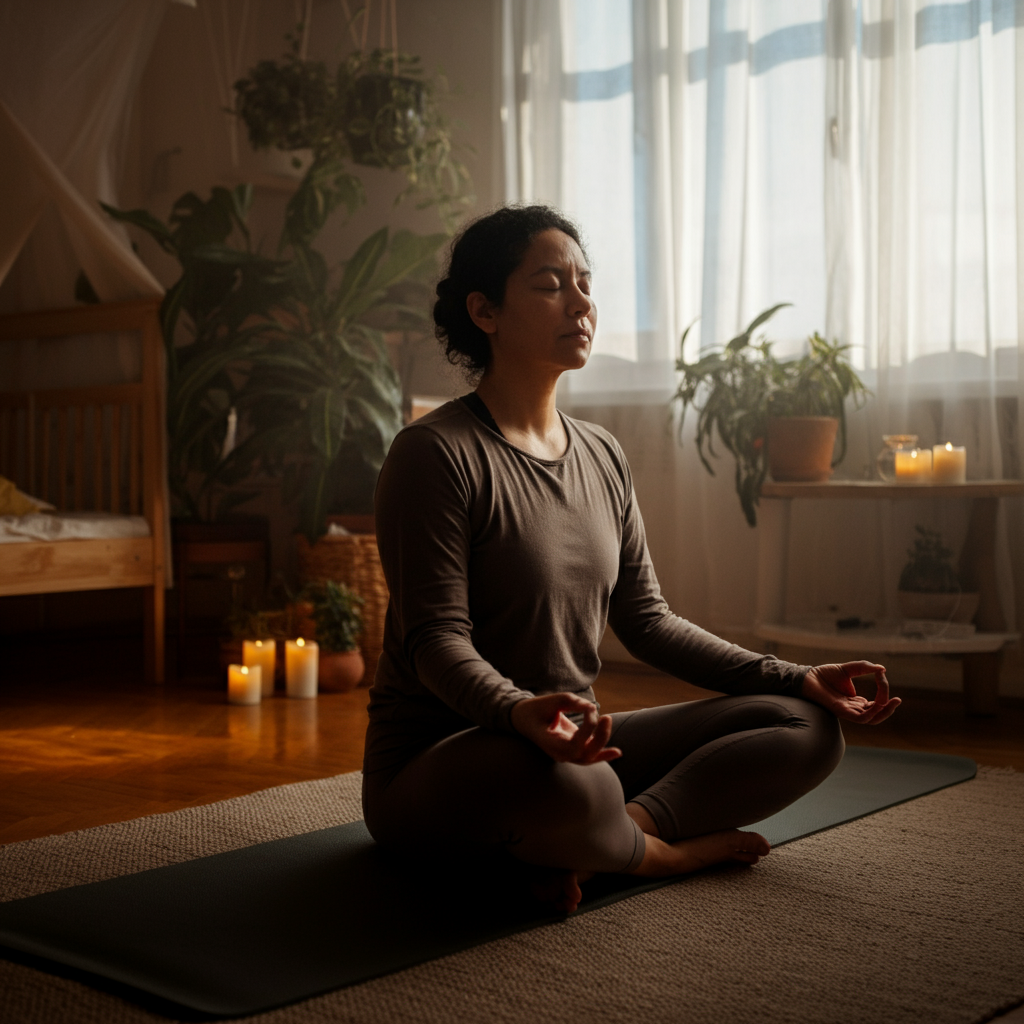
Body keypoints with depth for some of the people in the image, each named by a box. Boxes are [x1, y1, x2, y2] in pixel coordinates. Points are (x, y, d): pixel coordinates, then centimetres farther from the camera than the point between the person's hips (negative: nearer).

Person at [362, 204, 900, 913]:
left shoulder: (602, 456, 11)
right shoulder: (436, 454, -12)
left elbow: (647, 620, 11)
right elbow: (436, 640, -18)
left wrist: (796, 679, 2)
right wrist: (520, 712, -40)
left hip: (573, 744, 7)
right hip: (433, 766, -7)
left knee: (809, 727, -3)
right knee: (568, 785, -42)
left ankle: (621, 831, -19)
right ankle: (659, 851, -8)